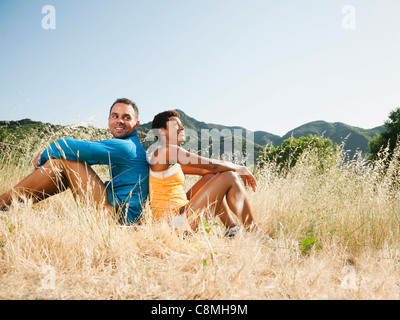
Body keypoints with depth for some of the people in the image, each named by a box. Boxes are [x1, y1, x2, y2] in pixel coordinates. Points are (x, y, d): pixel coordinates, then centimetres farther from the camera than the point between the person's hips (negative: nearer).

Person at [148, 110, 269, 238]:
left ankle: (232, 228, 15)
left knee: (211, 176, 17)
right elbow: (212, 165, -12)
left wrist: (239, 170, 12)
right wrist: (240, 169, 3)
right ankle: (253, 231, 6)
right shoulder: (167, 150, -12)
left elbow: (203, 169, 19)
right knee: (229, 178, -6)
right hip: (179, 221, -10)